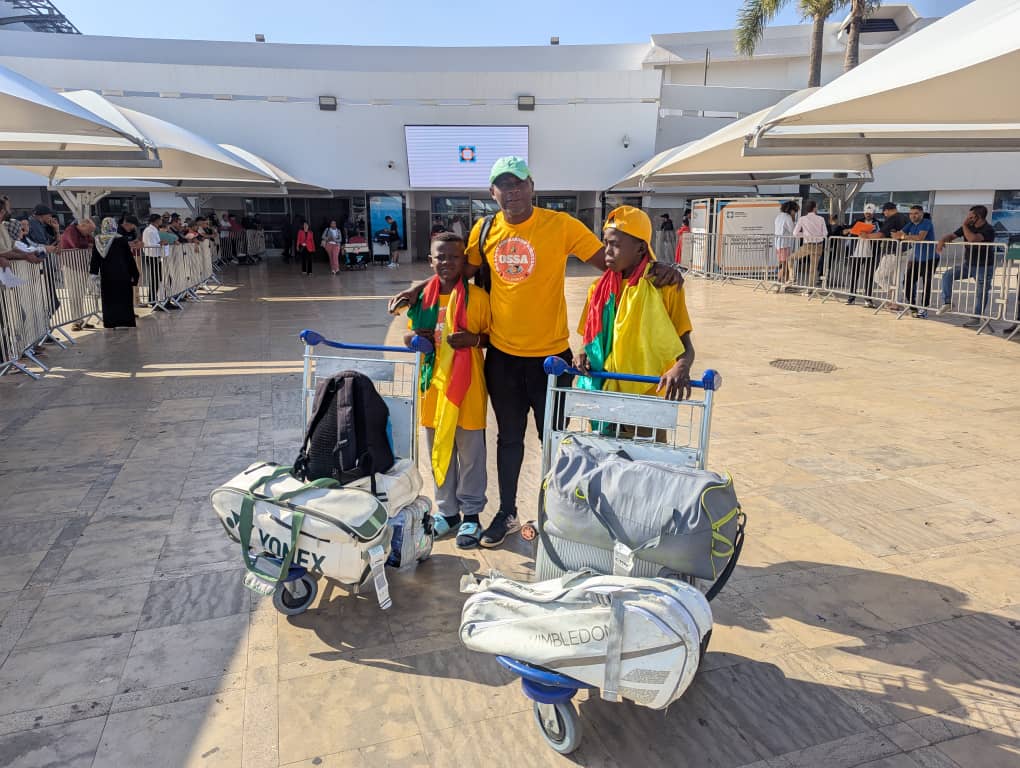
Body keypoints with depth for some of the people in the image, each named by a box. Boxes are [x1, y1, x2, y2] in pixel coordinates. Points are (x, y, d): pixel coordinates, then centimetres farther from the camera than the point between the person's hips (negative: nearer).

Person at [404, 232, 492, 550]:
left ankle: (471, 514, 21)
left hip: (467, 385, -4)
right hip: (434, 382, 5)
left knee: (470, 451, 6)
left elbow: (494, 335, -1)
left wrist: (475, 339, -20)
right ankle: (447, 510, 30)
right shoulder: (423, 297, 6)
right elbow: (410, 335, 17)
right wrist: (415, 338, -5)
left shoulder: (477, 296, -6)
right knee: (438, 450, 14)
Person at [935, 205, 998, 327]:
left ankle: (976, 318, 9)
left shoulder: (988, 230, -18)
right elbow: (952, 236, 7)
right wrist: (943, 240, -16)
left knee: (981, 292, 0)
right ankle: (947, 303, -5)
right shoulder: (969, 227, 4)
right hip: (968, 264, 7)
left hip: (984, 267, -7)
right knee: (947, 275, -8)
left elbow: (972, 239, -36)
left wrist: (964, 225, -24)